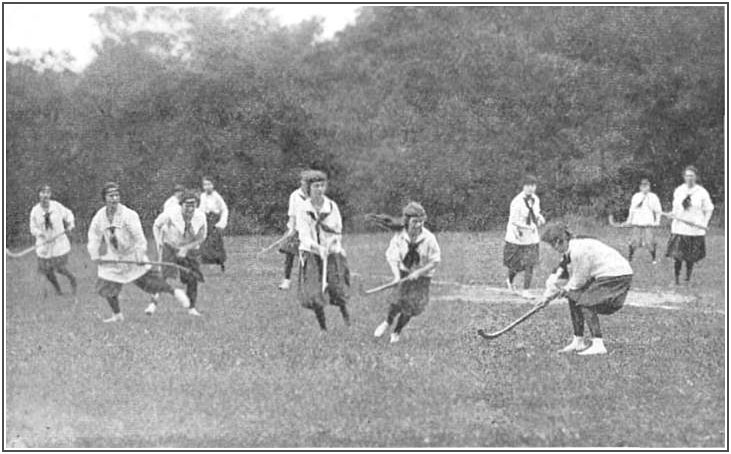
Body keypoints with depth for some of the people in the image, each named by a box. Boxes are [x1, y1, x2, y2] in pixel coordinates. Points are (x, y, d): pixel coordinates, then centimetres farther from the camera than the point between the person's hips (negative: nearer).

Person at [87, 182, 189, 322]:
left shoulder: (128, 215, -21)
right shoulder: (99, 217, -6)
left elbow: (139, 237, -22)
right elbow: (94, 236, 9)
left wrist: (140, 256, -26)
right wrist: (95, 255, 3)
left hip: (132, 256, -4)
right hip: (112, 257, 4)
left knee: (150, 280, -7)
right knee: (106, 287, 3)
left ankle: (175, 293, 15)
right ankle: (117, 315, 23)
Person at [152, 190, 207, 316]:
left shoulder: (200, 217, -21)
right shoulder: (170, 215, -28)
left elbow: (201, 238, -9)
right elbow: (156, 225, -7)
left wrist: (186, 249, -20)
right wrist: (160, 243, -12)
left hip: (191, 249, 3)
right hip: (171, 247, -3)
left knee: (192, 278, 3)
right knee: (164, 276, -18)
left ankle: (191, 308, 20)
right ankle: (153, 304, -12)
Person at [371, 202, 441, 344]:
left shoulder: (429, 238, -20)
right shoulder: (399, 236, -15)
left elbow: (435, 261, -12)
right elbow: (392, 258, -11)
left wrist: (419, 272, -20)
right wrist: (396, 276, -26)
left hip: (422, 275, 0)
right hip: (404, 272, 1)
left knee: (411, 306, -3)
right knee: (398, 299, -17)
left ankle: (397, 332, 23)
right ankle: (387, 322, 14)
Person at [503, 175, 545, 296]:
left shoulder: (535, 199, 3)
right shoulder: (517, 202, -18)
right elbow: (513, 221, -19)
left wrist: (540, 218, -1)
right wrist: (528, 227, -28)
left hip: (532, 238, 5)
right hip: (517, 238, -5)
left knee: (529, 265, -3)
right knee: (516, 265, 8)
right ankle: (510, 281, 39)